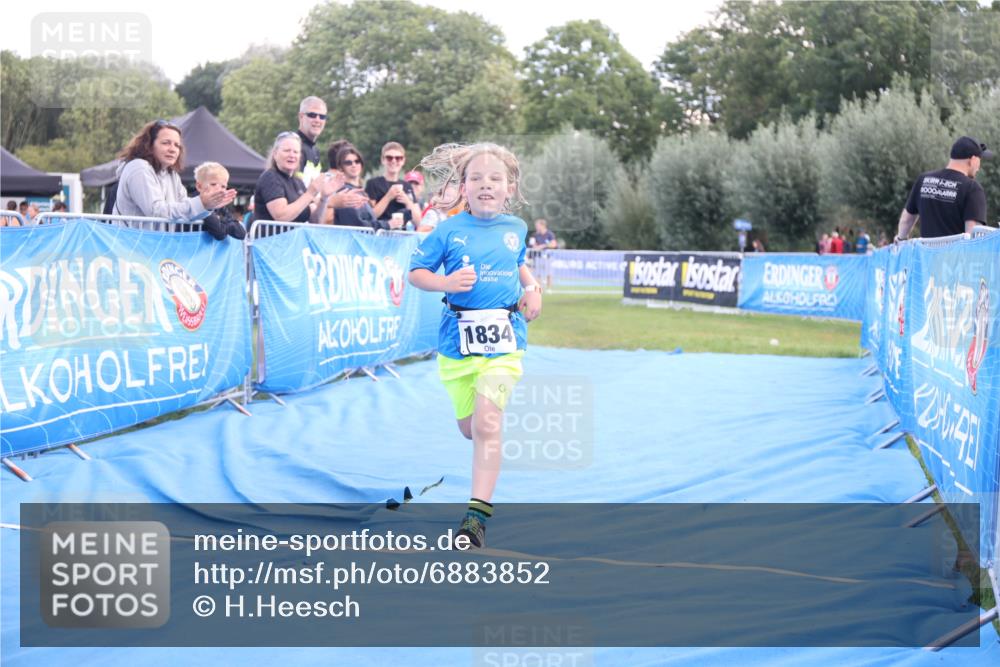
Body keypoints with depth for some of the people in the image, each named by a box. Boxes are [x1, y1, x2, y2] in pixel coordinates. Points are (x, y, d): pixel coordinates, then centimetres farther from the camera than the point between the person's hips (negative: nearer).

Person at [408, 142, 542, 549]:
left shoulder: (515, 228, 6)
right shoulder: (449, 232, -4)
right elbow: (416, 271, -1)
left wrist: (532, 288, 10)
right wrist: (445, 282, -18)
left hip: (503, 338, 0)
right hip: (457, 338, 0)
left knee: (487, 423, -15)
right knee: (468, 427, 12)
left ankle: (478, 513, -14)